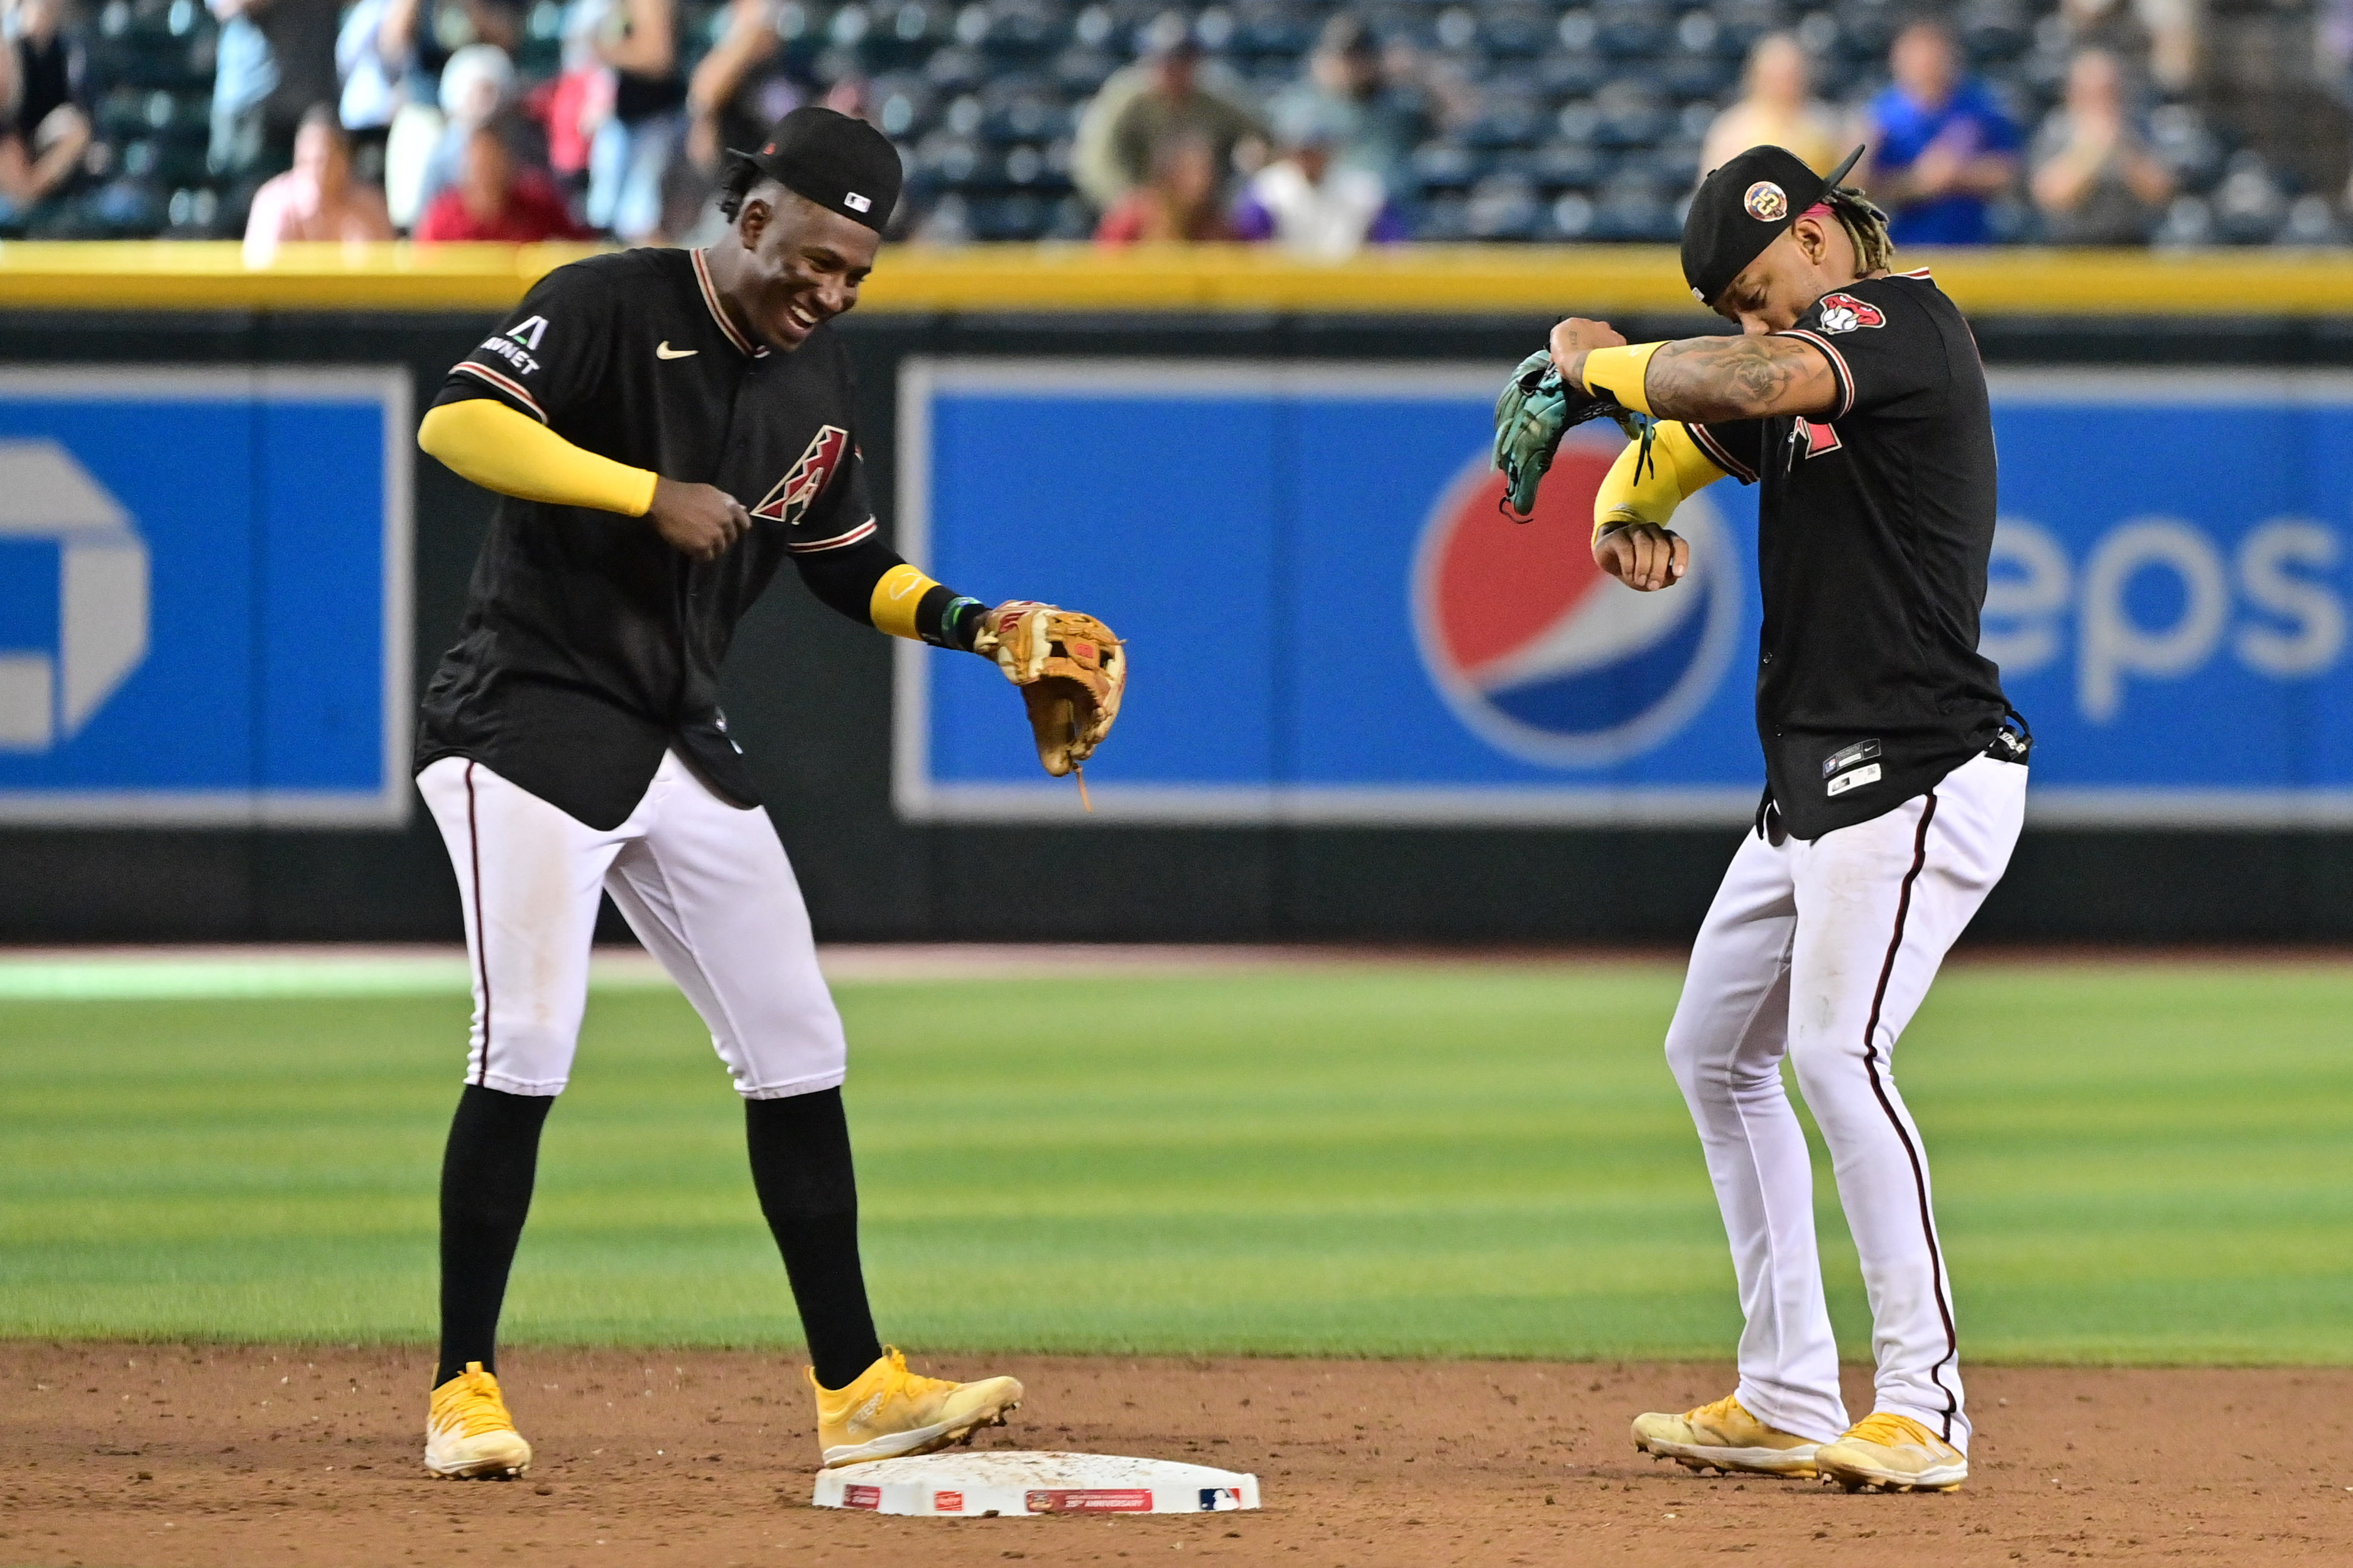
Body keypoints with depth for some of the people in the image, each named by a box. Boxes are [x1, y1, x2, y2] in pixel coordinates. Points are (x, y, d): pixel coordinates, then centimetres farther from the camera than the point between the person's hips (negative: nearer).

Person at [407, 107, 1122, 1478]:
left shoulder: (820, 373, 11)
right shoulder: (609, 308, -11)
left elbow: (849, 564, 20)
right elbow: (458, 422, -24)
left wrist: (969, 624, 2)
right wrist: (649, 494, -27)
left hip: (682, 746, 7)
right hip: (530, 724, -7)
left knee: (799, 1054, 4)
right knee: (527, 1050, -14)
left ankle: (858, 1390, 9)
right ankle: (464, 1392, -4)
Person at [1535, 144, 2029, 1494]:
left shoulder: (1907, 320, -11)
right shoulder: (1794, 381, 17)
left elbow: (1745, 383, -28)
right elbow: (1678, 439, 22)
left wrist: (1603, 359, -11)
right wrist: (1626, 514, -2)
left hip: (1919, 770, -11)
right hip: (1817, 782, 11)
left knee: (1836, 1053, -21)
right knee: (1715, 1052, 14)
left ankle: (1924, 1406, -19)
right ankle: (1788, 1402, 17)